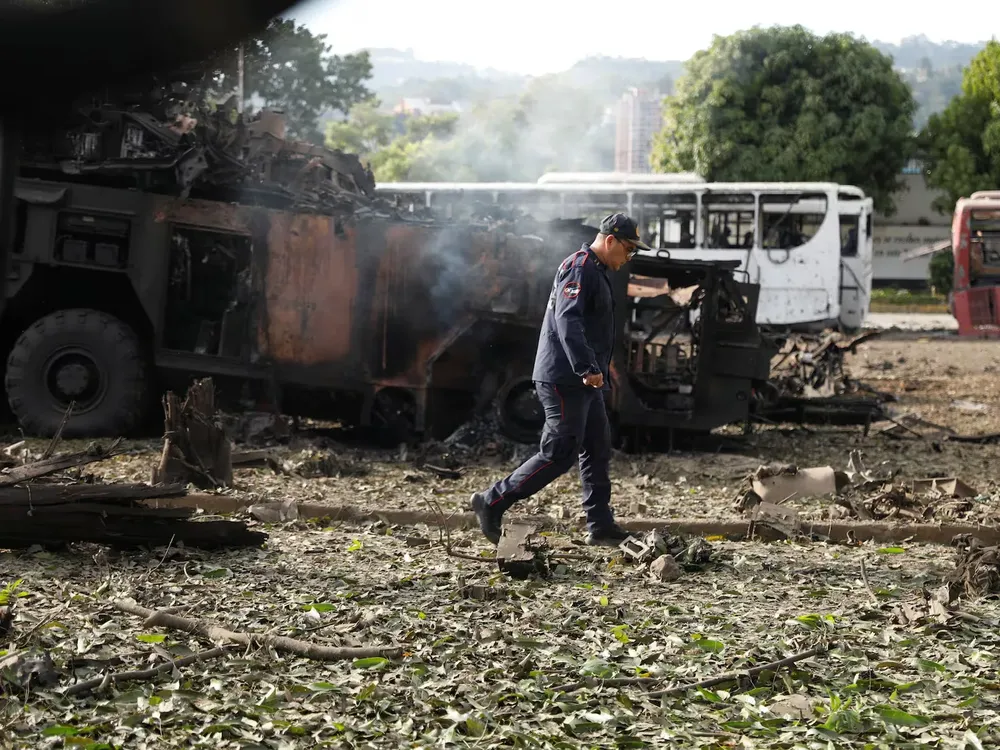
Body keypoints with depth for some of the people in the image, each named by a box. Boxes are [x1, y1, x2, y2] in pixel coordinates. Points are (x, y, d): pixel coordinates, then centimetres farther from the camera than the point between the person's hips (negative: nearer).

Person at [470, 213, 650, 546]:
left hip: (584, 381, 11)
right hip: (564, 380, -11)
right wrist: (587, 368, -34)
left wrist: (600, 368, 26)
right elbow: (567, 320, -27)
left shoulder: (595, 272, 20)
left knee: (598, 451, 9)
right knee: (559, 454, -10)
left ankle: (601, 526, 13)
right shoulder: (579, 268, -13)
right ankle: (492, 502, -4)